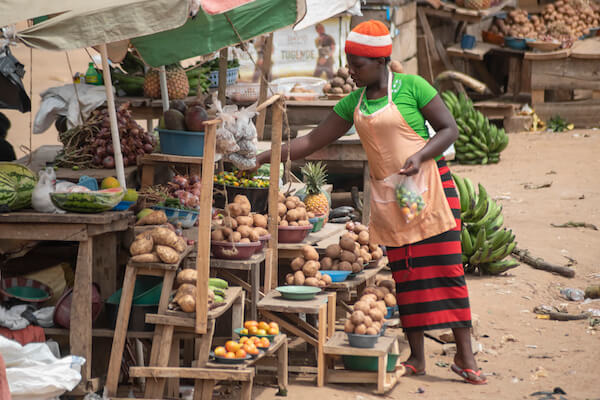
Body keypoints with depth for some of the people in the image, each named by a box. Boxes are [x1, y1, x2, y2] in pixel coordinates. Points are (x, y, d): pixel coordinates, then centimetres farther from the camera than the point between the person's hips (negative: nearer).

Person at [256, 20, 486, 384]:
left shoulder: (411, 87, -5)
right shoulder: (354, 103, 10)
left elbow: (449, 128, -3)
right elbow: (311, 142, 14)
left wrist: (420, 155, -19)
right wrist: (263, 158, 8)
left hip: (428, 185, -5)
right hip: (386, 197, 5)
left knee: (445, 267, -7)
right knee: (405, 274, 5)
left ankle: (465, 356, -3)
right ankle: (416, 358, 11)